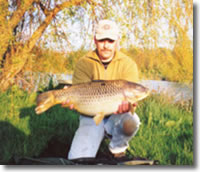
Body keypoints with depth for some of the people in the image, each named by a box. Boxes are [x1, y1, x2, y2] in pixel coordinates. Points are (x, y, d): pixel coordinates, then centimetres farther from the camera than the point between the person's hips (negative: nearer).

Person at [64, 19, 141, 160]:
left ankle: (117, 148, 0)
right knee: (76, 158, -19)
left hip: (117, 115, 1)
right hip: (91, 117, 0)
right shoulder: (84, 63, -5)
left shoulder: (128, 64, -6)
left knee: (131, 121, -35)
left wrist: (126, 105, -39)